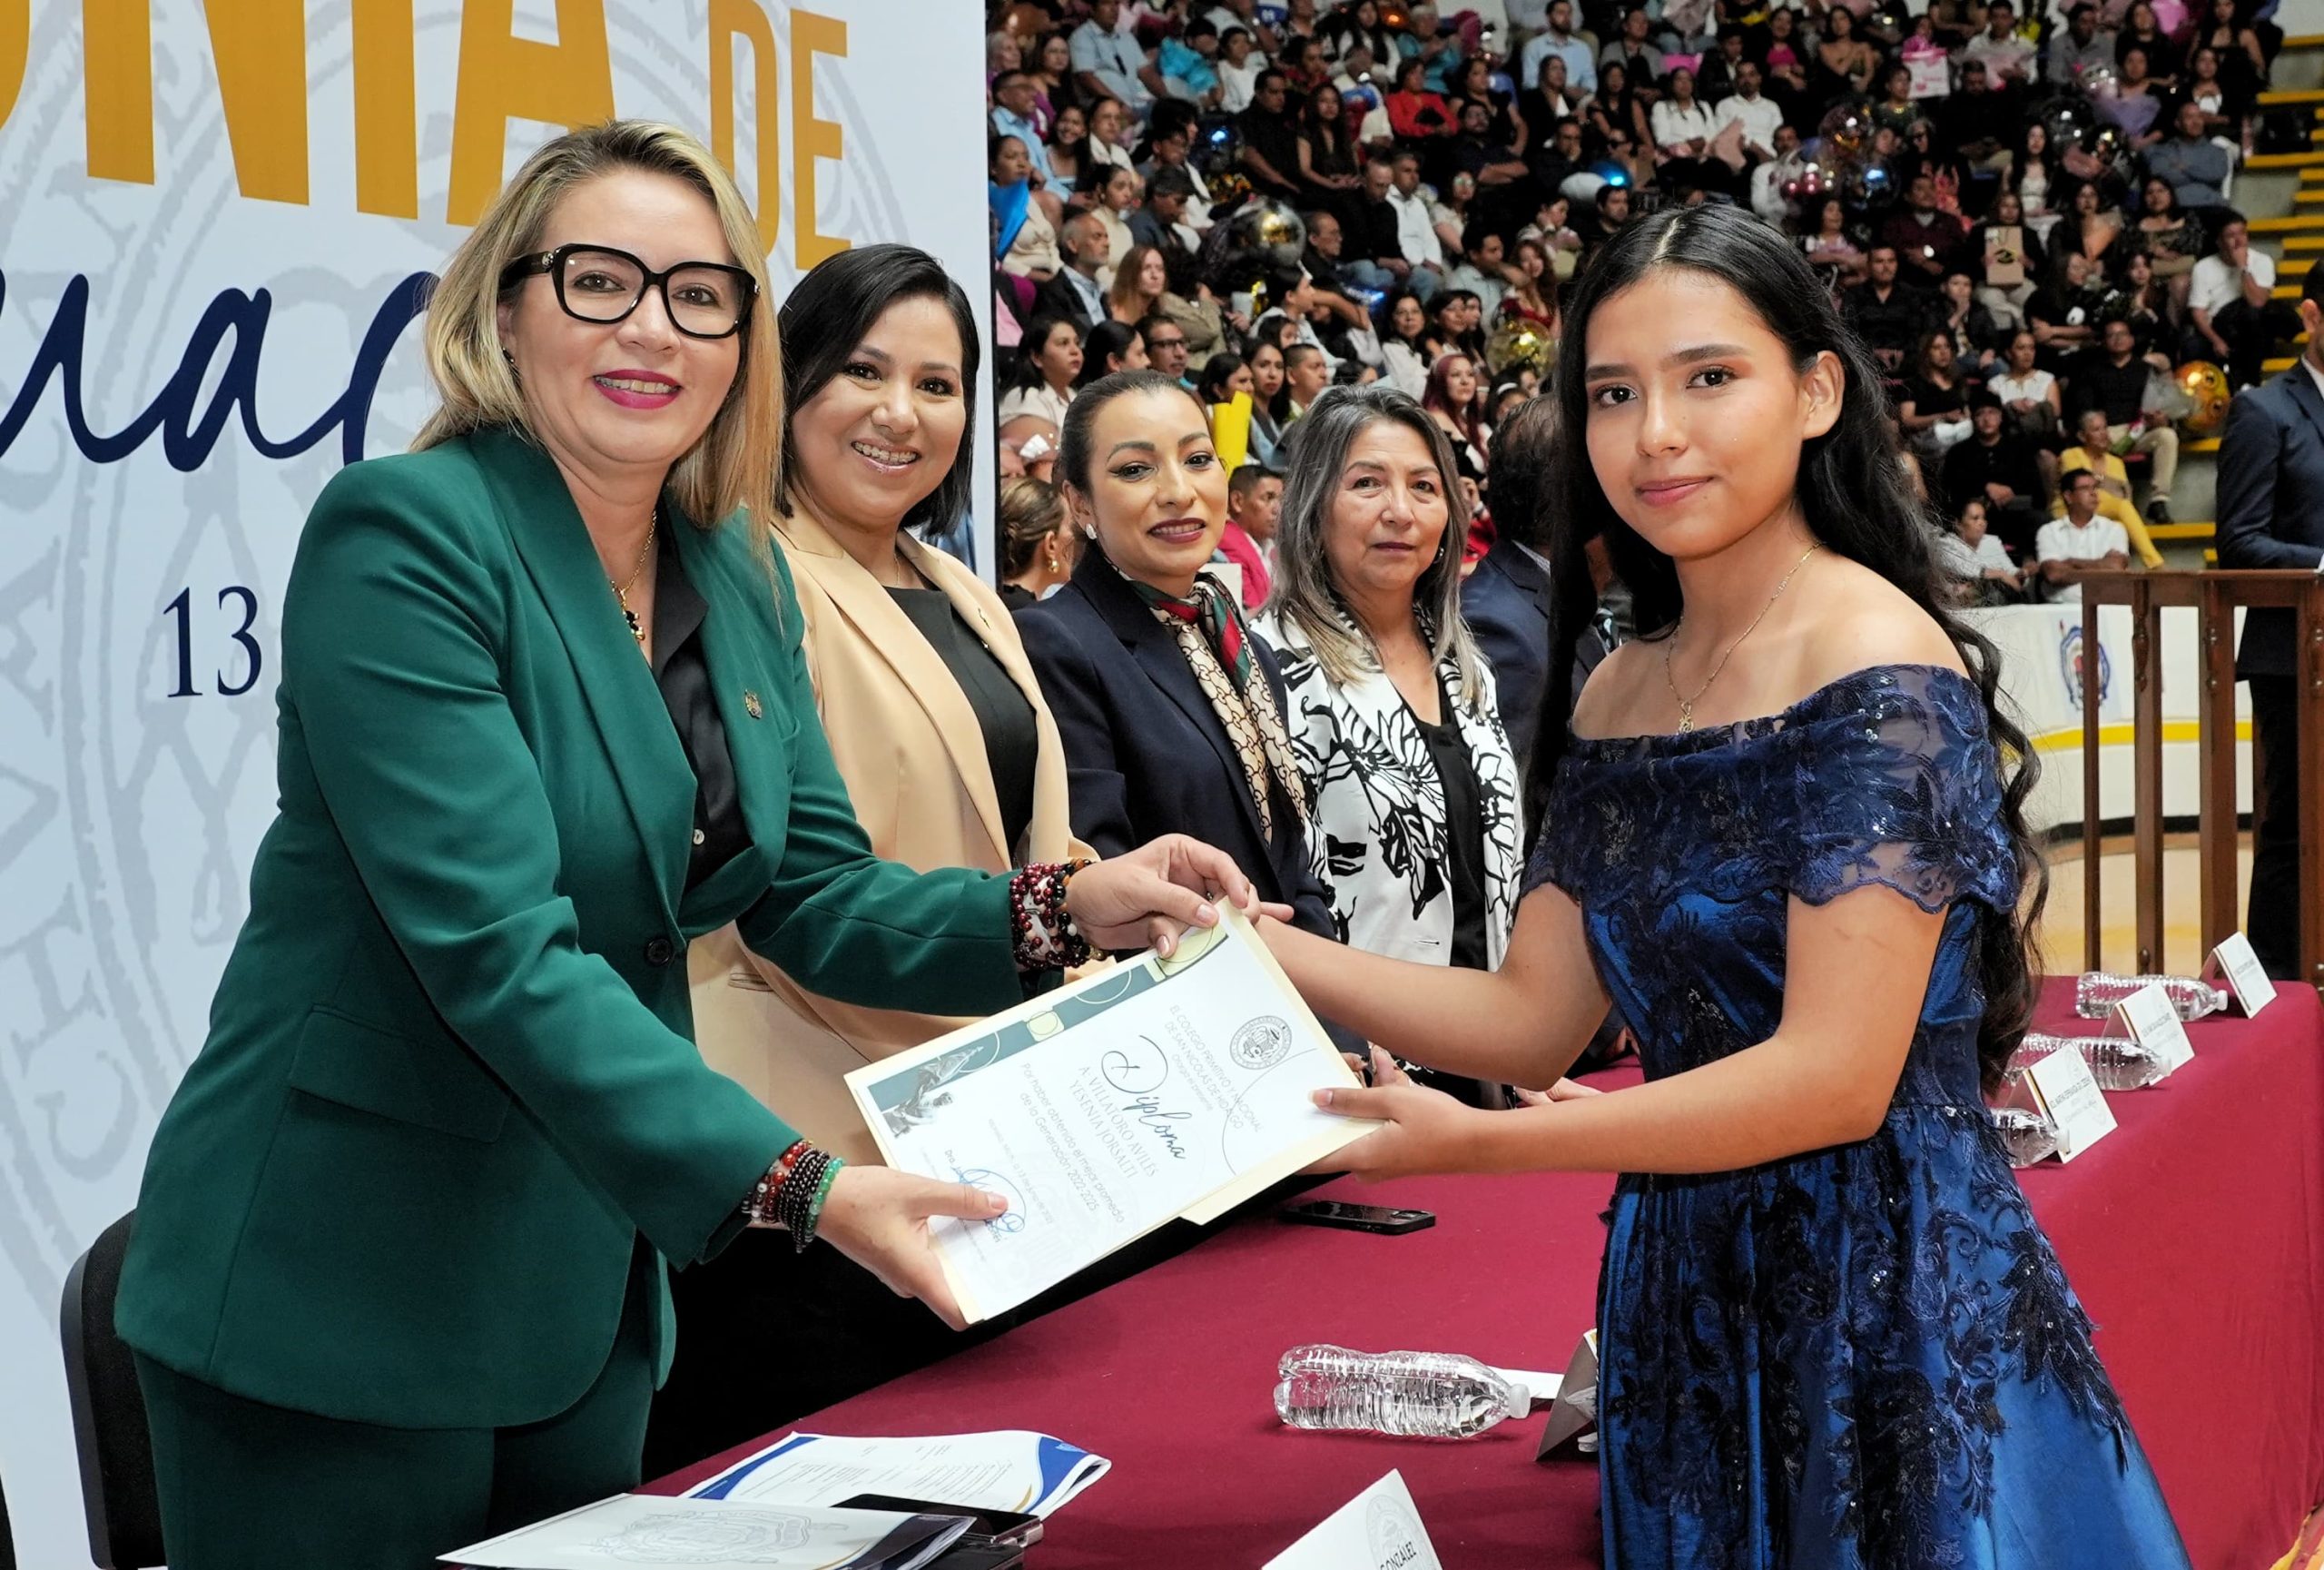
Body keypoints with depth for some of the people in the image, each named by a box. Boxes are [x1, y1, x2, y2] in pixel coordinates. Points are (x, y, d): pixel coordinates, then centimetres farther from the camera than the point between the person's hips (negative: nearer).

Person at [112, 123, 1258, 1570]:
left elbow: (816, 893, 5)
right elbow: (496, 945, -26)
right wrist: (793, 1184, -33)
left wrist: (1065, 908, -12)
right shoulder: (405, 534, -18)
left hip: (593, 1283, 7)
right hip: (338, 1305, -7)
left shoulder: (737, 575, 5)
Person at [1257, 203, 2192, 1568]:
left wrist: (1474, 1144, -22)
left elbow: (1836, 1078, -22)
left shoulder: (1879, 670, -16)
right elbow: (1533, 1018, 4)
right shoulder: (1618, 696, 6)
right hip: (1686, 1289, 7)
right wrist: (1254, 942, -7)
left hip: (1890, 1299, -7)